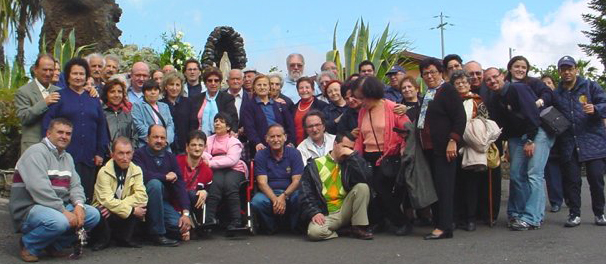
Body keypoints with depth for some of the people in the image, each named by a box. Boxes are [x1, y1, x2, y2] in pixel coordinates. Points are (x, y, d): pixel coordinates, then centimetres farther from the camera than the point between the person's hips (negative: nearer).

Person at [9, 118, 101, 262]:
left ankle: (54, 245, 5)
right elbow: (39, 188, -24)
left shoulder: (67, 157, 16)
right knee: (58, 221, -36)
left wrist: (79, 205, -15)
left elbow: (75, 185, 8)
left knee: (93, 214, -10)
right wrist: (64, 211, -25)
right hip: (29, 208, -8)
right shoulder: (37, 152, -11)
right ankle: (28, 245, -5)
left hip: (60, 207, 8)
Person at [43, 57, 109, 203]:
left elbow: (101, 126, 14)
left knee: (87, 196, 5)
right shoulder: (59, 97, 6)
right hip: (65, 155, -3)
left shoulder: (93, 99, 16)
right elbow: (47, 123, 0)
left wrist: (100, 152, 7)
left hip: (89, 158, 3)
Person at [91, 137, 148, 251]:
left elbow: (141, 196, -18)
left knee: (142, 206, -24)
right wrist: (131, 210, -31)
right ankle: (103, 240, -2)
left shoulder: (136, 170, -4)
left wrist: (116, 206, -29)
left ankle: (124, 237, -1)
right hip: (106, 213, -3)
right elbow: (107, 200, -25)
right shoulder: (104, 172, -15)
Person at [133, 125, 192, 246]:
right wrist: (166, 177, -12)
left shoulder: (170, 157, 8)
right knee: (155, 184, -33)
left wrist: (185, 213, -10)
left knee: (182, 228, -17)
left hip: (164, 202, 4)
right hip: (144, 199, -4)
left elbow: (180, 184, 0)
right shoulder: (139, 154, -7)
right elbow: (143, 175, -27)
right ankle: (157, 234, -23)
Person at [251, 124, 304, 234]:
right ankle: (271, 228, -2)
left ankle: (294, 227, -3)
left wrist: (284, 196, -25)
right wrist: (275, 199, -27)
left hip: (290, 192, 0)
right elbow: (262, 182, -8)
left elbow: (297, 180, -6)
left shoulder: (294, 153, 1)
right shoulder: (261, 155, 1)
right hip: (269, 193, 0)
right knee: (257, 201, -32)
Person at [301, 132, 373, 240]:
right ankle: (338, 232, -2)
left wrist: (353, 154, -10)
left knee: (362, 187, -18)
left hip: (345, 211, 3)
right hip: (325, 215, -2)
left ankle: (358, 228, -9)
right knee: (314, 231, -34)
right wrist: (314, 213, -16)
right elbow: (306, 194, 0)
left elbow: (365, 178, -12)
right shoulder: (315, 166, 4)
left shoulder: (350, 162, 9)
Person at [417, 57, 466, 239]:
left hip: (443, 148, -8)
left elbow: (460, 117, -11)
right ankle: (437, 222, 11)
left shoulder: (448, 90, -4)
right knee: (434, 186, 7)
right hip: (428, 149, 8)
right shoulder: (427, 95, 20)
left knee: (443, 186, -9)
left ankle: (444, 227, -9)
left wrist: (453, 141, -18)